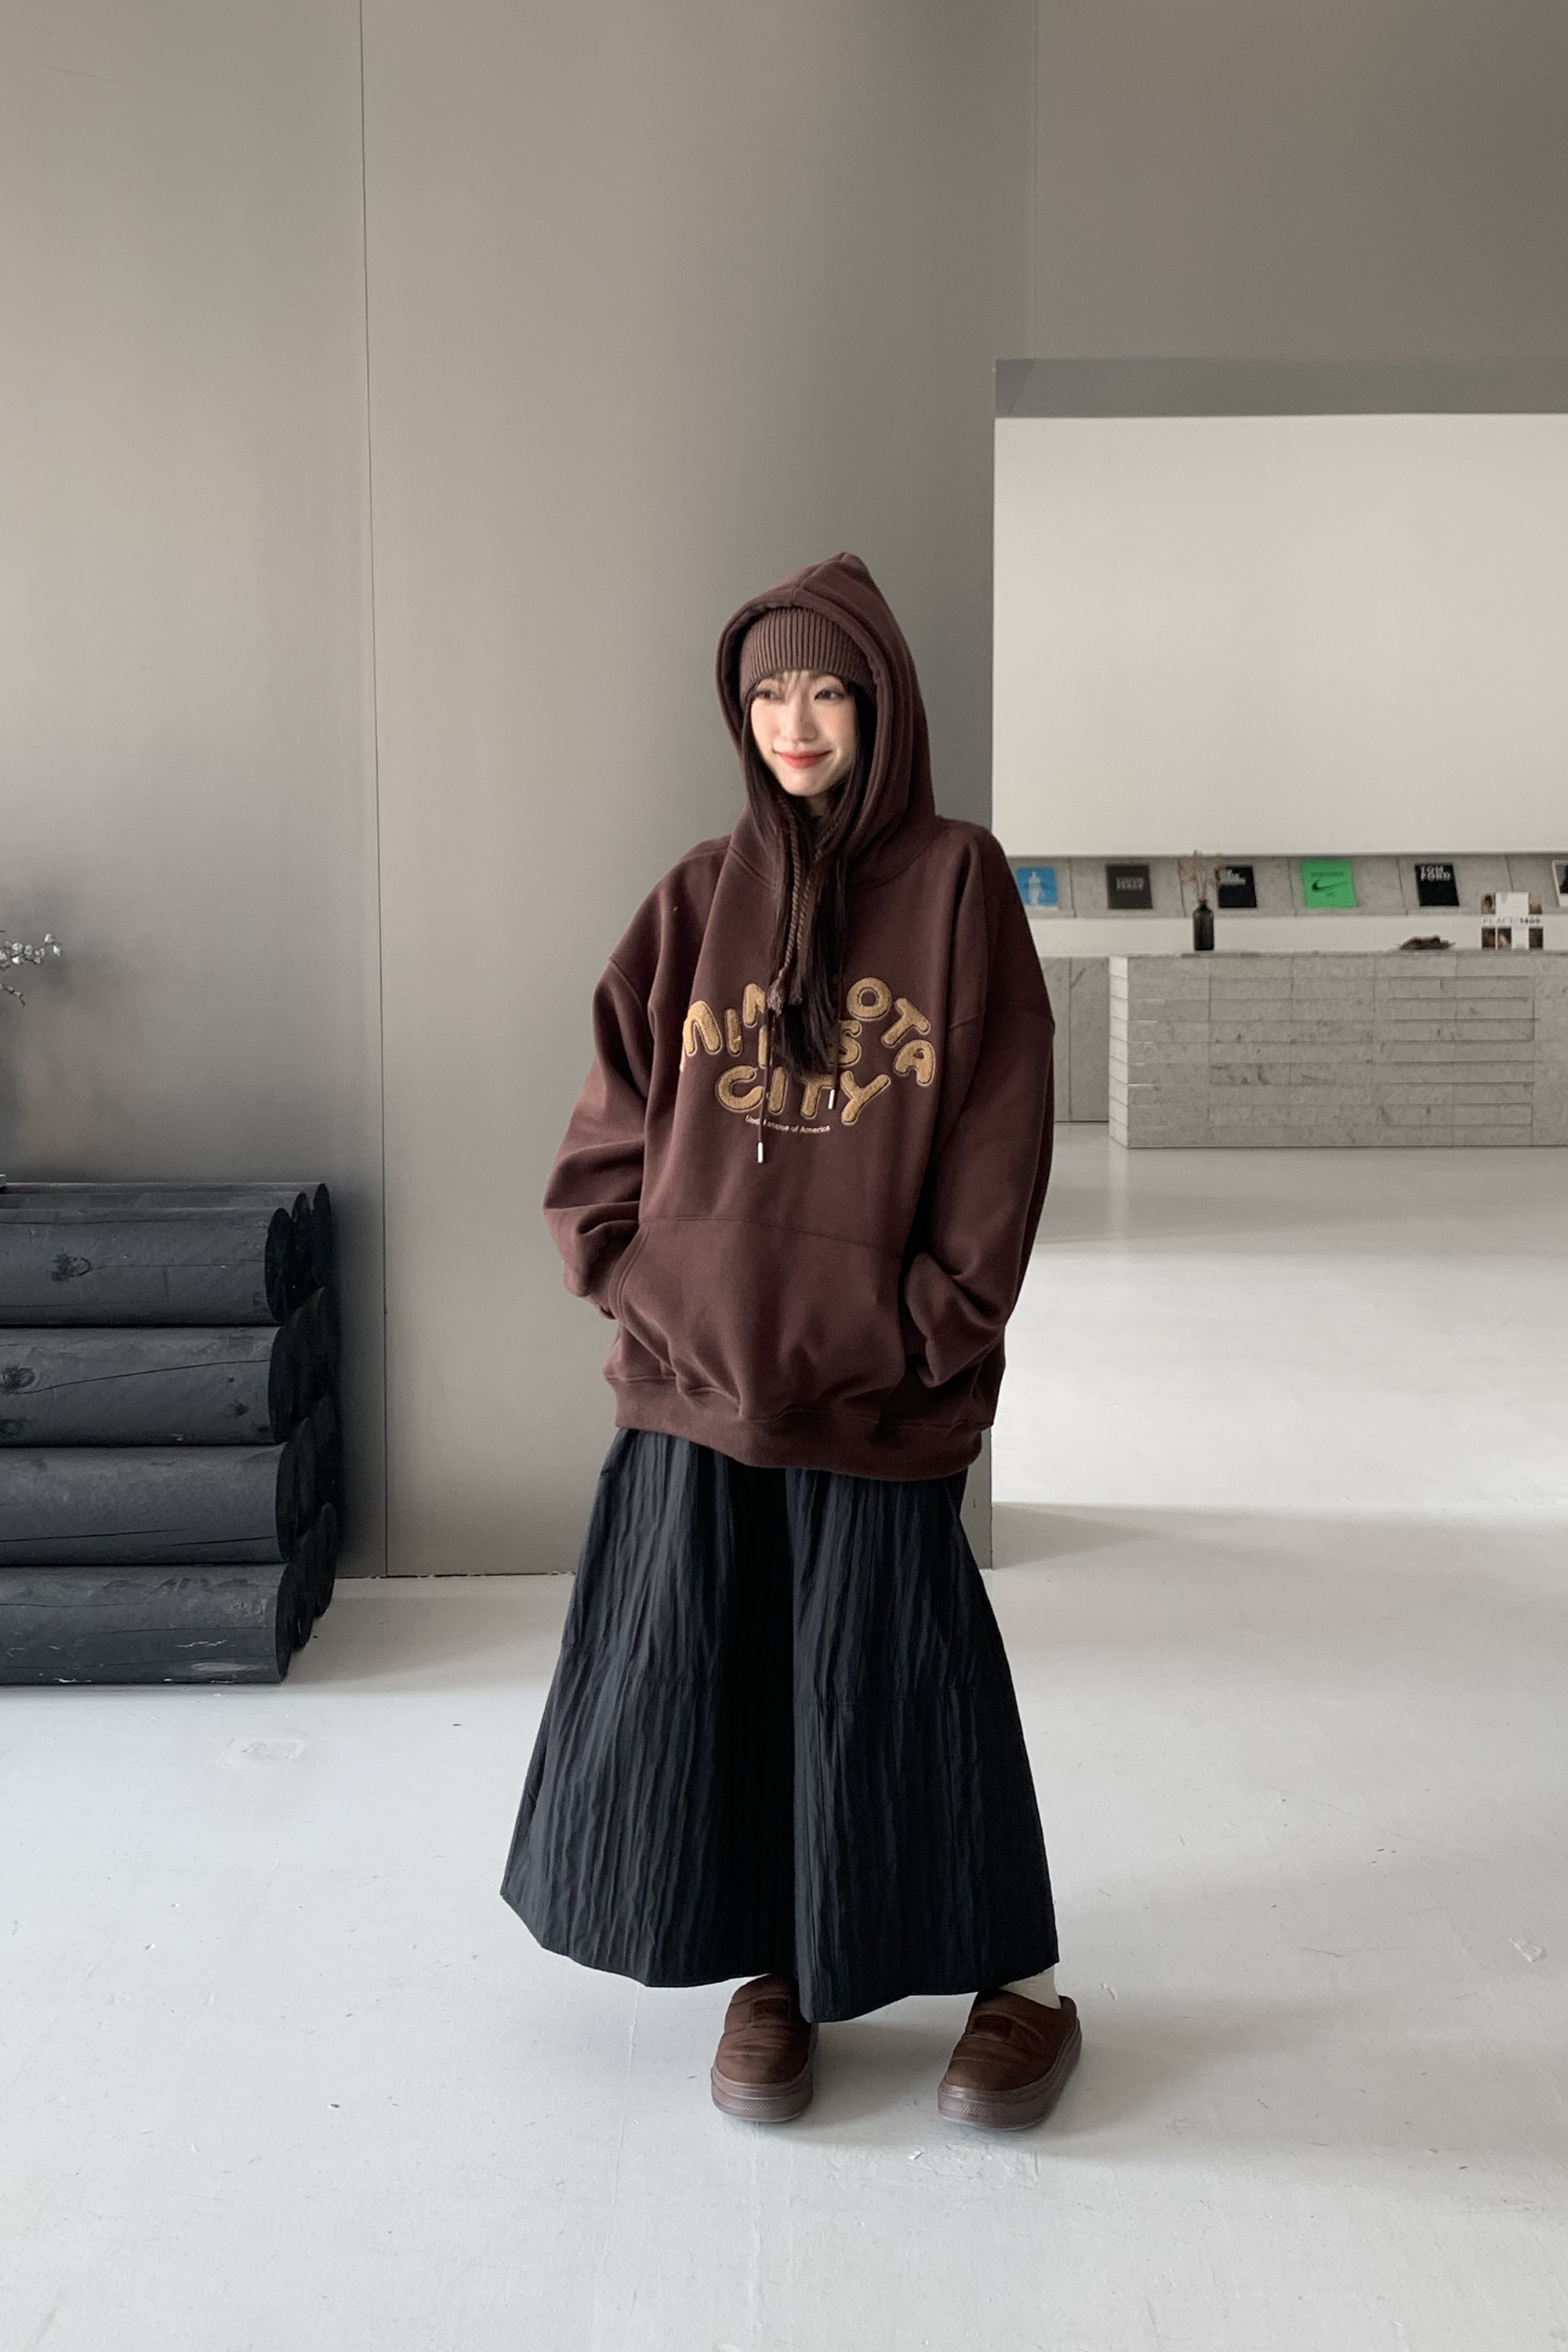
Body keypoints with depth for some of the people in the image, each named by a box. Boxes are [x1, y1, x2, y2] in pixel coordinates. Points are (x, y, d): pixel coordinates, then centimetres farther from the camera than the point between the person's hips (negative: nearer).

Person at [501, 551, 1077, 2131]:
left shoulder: (957, 886, -2)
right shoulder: (700, 899, 7)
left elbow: (1000, 1129, -5)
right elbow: (617, 1112, 7)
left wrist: (928, 1327, -11)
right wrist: (641, 1278, -6)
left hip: (877, 1385, -3)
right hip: (697, 1365, 3)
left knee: (893, 1673, 4)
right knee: (707, 1667, 9)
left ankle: (1022, 1978, 23)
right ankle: (770, 1964, 28)